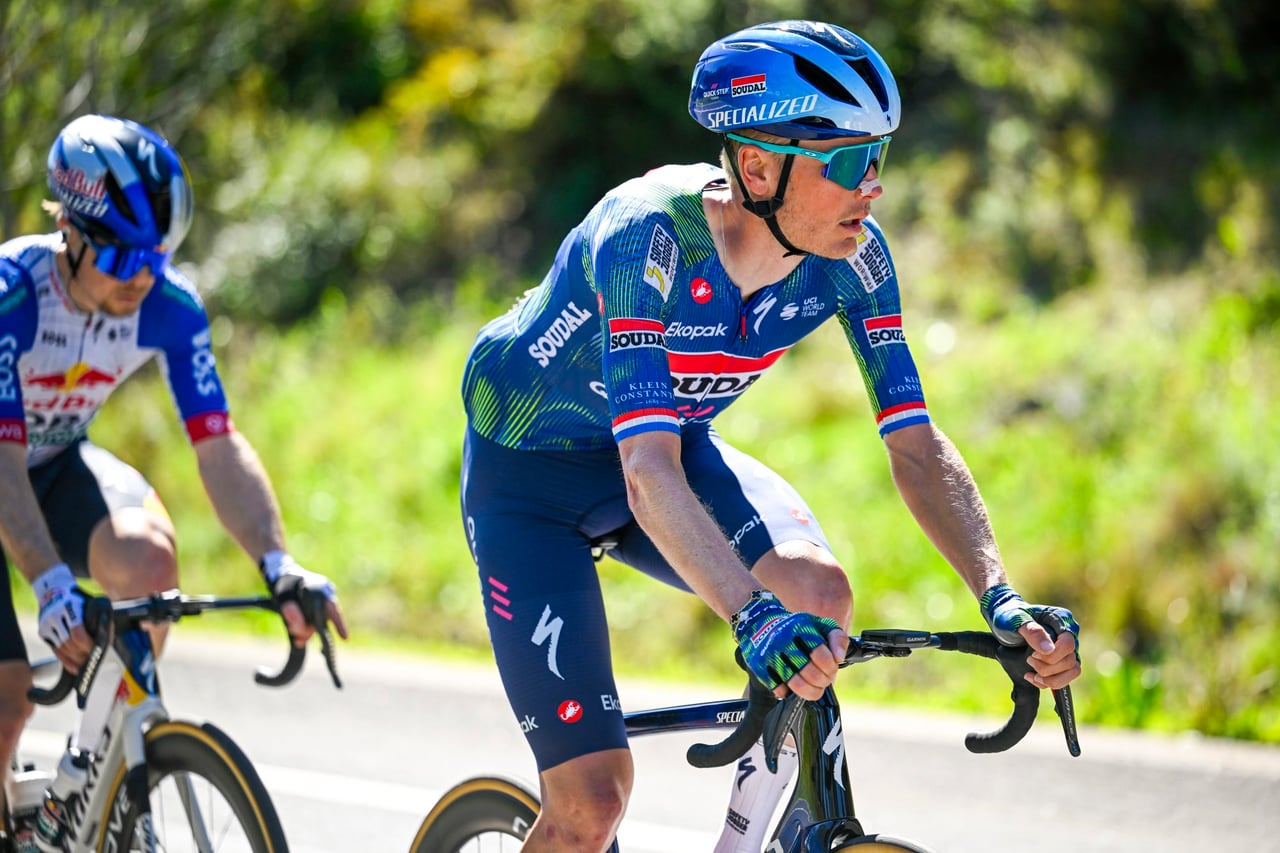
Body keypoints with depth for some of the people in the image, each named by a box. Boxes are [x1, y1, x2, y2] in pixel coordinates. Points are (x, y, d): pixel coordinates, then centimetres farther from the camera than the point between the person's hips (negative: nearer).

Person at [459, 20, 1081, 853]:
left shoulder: (852, 256, -19)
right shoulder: (648, 237, -36)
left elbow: (916, 444, -15)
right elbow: (649, 470, -44)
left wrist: (1000, 596, -31)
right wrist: (756, 620, -57)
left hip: (679, 446, 5)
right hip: (531, 472, -5)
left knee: (818, 590, -26)